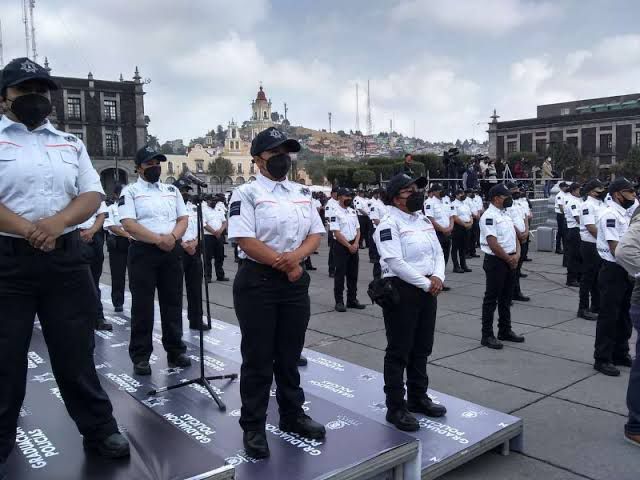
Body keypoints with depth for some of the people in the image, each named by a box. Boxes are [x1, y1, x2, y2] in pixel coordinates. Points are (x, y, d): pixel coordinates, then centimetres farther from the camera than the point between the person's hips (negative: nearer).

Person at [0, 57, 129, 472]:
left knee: (76, 350, 12)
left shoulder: (71, 143, 13)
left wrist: (58, 222, -12)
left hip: (66, 257, 3)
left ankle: (100, 430, 25)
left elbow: (93, 195, 5)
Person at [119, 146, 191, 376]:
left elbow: (183, 219, 9)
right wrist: (159, 239, -17)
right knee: (142, 306, 1)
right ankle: (141, 356, 10)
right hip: (143, 252, -4)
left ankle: (175, 351, 20)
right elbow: (128, 224, -12)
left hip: (172, 251, 4)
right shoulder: (130, 191, 0)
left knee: (173, 303, 10)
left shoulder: (172, 190, 15)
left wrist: (172, 237, -10)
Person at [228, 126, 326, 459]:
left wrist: (295, 256, -12)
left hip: (296, 281, 6)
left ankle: (292, 416, 32)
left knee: (290, 354, 16)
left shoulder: (302, 193, 12)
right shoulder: (246, 193, -7)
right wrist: (284, 265, -13)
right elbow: (245, 240, -17)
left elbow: (316, 234, 8)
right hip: (257, 281, -5)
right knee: (258, 357, 4)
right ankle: (253, 427, 18)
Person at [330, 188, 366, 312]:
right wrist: (349, 246, -15)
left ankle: (352, 300, 21)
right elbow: (336, 233, -15)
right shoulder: (335, 212, -10)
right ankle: (339, 302, 7)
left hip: (354, 246, 7)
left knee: (353, 274, 11)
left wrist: (355, 244, -4)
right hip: (341, 246, -7)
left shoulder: (353, 211, 11)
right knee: (340, 274, 0)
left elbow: (357, 229, 12)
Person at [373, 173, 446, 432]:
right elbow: (396, 262, -23)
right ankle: (396, 408, 13)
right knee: (399, 351, 1)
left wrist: (437, 277, -5)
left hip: (428, 289, 9)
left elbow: (438, 252, 14)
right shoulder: (389, 224, -15)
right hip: (401, 290, -8)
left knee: (422, 348, 18)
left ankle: (418, 397, 35)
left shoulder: (424, 220, 13)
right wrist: (426, 283, -17)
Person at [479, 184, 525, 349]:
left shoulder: (505, 214, 13)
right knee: (491, 299, -1)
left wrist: (517, 255, -3)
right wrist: (509, 259, -12)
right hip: (496, 261, -9)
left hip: (510, 261, 9)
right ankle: (487, 335, 7)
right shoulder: (489, 216, -15)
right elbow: (493, 244, -21)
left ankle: (505, 331, 29)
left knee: (506, 298, 17)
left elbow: (515, 236, 14)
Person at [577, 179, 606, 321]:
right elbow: (591, 227, -20)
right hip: (591, 246, -8)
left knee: (599, 278, 16)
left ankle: (596, 306, 27)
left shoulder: (602, 204, 13)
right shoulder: (588, 205, -14)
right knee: (588, 278, 0)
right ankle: (583, 309, 10)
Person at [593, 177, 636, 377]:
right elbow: (615, 248, -20)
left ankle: (620, 354, 30)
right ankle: (602, 359, 8)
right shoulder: (610, 215, -15)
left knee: (624, 315, 17)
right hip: (613, 271, -9)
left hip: (627, 271, 9)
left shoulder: (626, 214, 12)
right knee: (608, 316, -1)